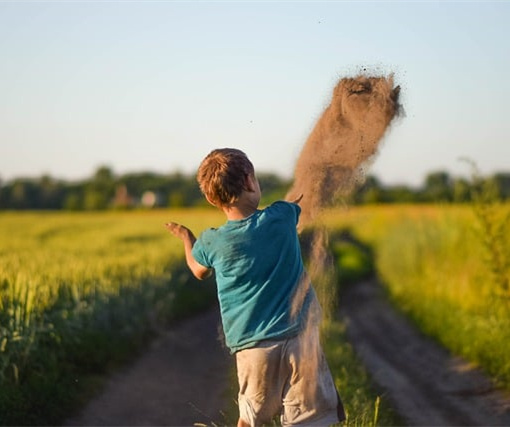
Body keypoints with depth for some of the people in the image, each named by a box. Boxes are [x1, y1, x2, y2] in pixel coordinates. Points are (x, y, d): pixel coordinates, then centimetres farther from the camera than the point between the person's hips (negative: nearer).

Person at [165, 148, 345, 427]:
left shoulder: (211, 242, -4)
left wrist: (186, 238, 38)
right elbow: (302, 200, 19)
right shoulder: (282, 217, -7)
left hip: (252, 347, 2)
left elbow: (199, 271, 20)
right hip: (299, 338, -1)